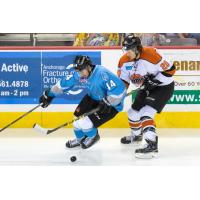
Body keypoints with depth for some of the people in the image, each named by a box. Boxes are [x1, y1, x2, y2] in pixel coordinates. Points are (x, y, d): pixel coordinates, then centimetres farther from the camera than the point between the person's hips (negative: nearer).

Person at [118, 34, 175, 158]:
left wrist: (154, 81, -26)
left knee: (146, 113, -23)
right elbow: (122, 81, 3)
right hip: (147, 89, 8)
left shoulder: (150, 55, -29)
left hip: (164, 86, -8)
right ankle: (136, 136, 47)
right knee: (134, 112, 17)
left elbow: (170, 70, -24)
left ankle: (152, 145, -28)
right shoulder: (124, 61, -7)